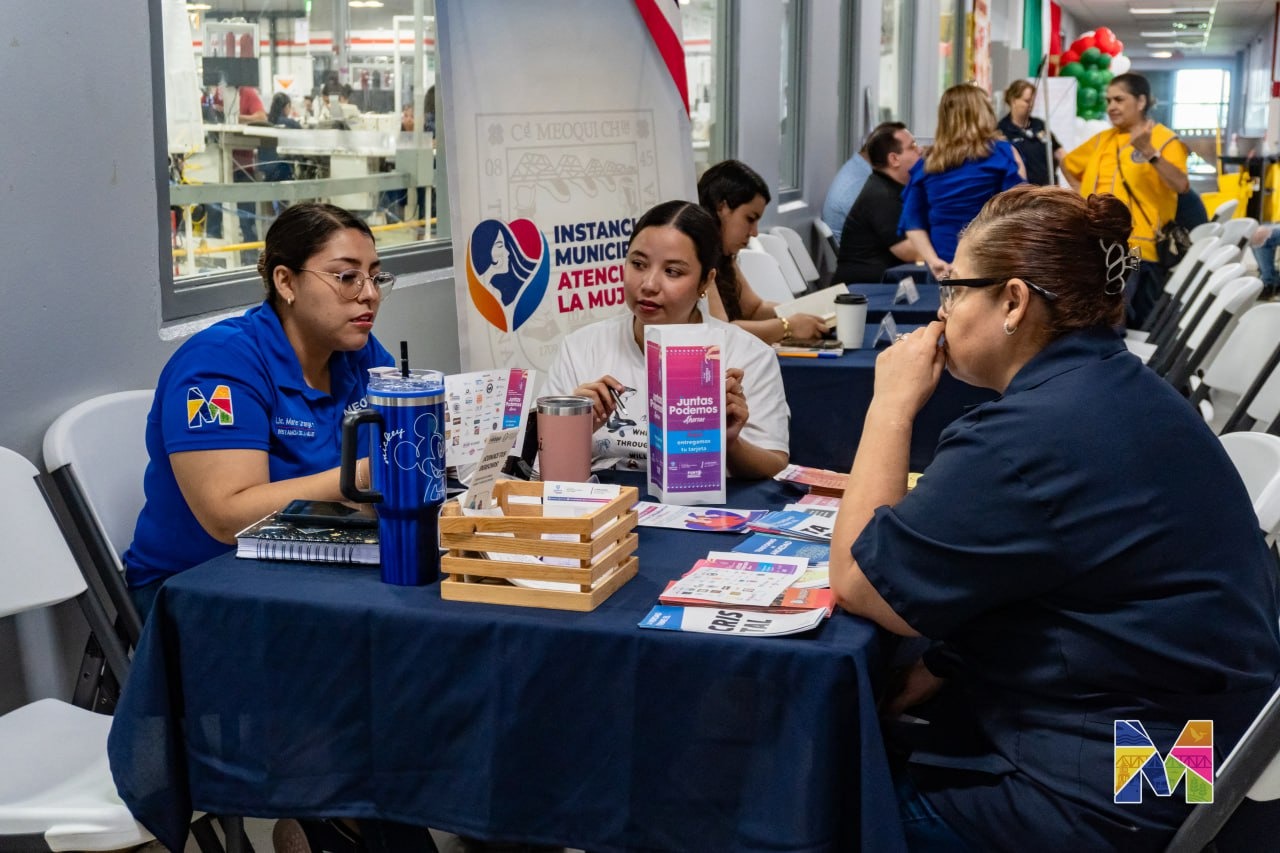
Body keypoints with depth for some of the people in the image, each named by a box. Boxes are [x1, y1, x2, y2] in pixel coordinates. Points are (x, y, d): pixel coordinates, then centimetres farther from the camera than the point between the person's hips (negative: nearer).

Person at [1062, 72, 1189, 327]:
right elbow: (1068, 164, 30)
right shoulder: (1101, 140, 14)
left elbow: (1181, 185, -20)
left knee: (1138, 326, -3)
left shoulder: (1165, 140, -4)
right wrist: (1085, 194, 15)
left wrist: (1149, 152, -31)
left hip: (1138, 248, -6)